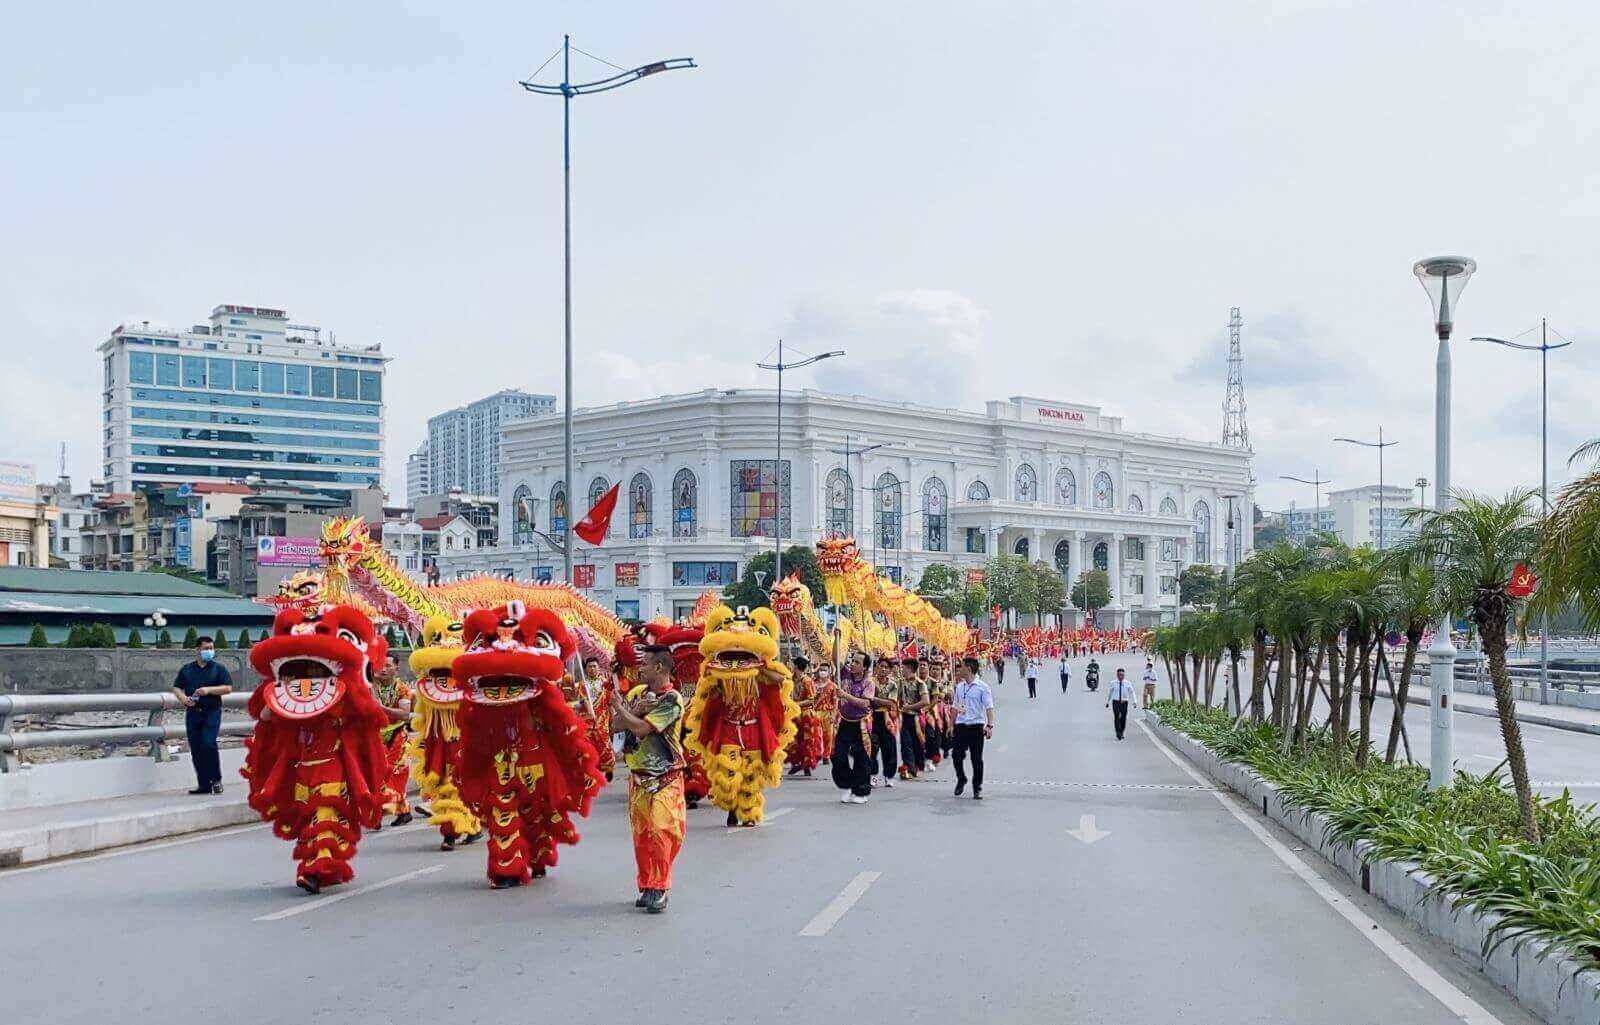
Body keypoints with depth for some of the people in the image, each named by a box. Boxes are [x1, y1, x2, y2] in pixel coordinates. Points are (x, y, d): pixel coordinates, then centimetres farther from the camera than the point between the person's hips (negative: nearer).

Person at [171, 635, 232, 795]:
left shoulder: (218, 668, 5)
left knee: (208, 744, -17)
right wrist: (183, 698, -7)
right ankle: (203, 784, 10)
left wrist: (209, 690, -14)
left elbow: (228, 688, -2)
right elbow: (176, 687, 13)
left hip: (212, 712, -4)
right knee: (196, 750, 3)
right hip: (192, 713, 4)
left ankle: (216, 780, -2)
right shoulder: (186, 669, 14)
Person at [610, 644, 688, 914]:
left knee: (661, 833, -12)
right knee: (641, 834, 8)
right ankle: (647, 886, 18)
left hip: (664, 778, -7)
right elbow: (616, 722, 2)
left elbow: (641, 728, -21)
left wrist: (620, 708, -7)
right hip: (638, 775, 7)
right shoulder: (638, 692, 10)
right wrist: (635, 710, -15)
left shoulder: (671, 699, -13)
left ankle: (659, 890, -6)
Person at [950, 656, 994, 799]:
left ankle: (977, 789, 11)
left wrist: (990, 725, -20)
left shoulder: (982, 687, -6)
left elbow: (989, 707, -10)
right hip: (961, 726, 5)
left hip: (976, 726, -5)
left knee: (977, 759, 1)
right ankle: (961, 780, 24)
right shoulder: (959, 686, 11)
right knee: (956, 755, 0)